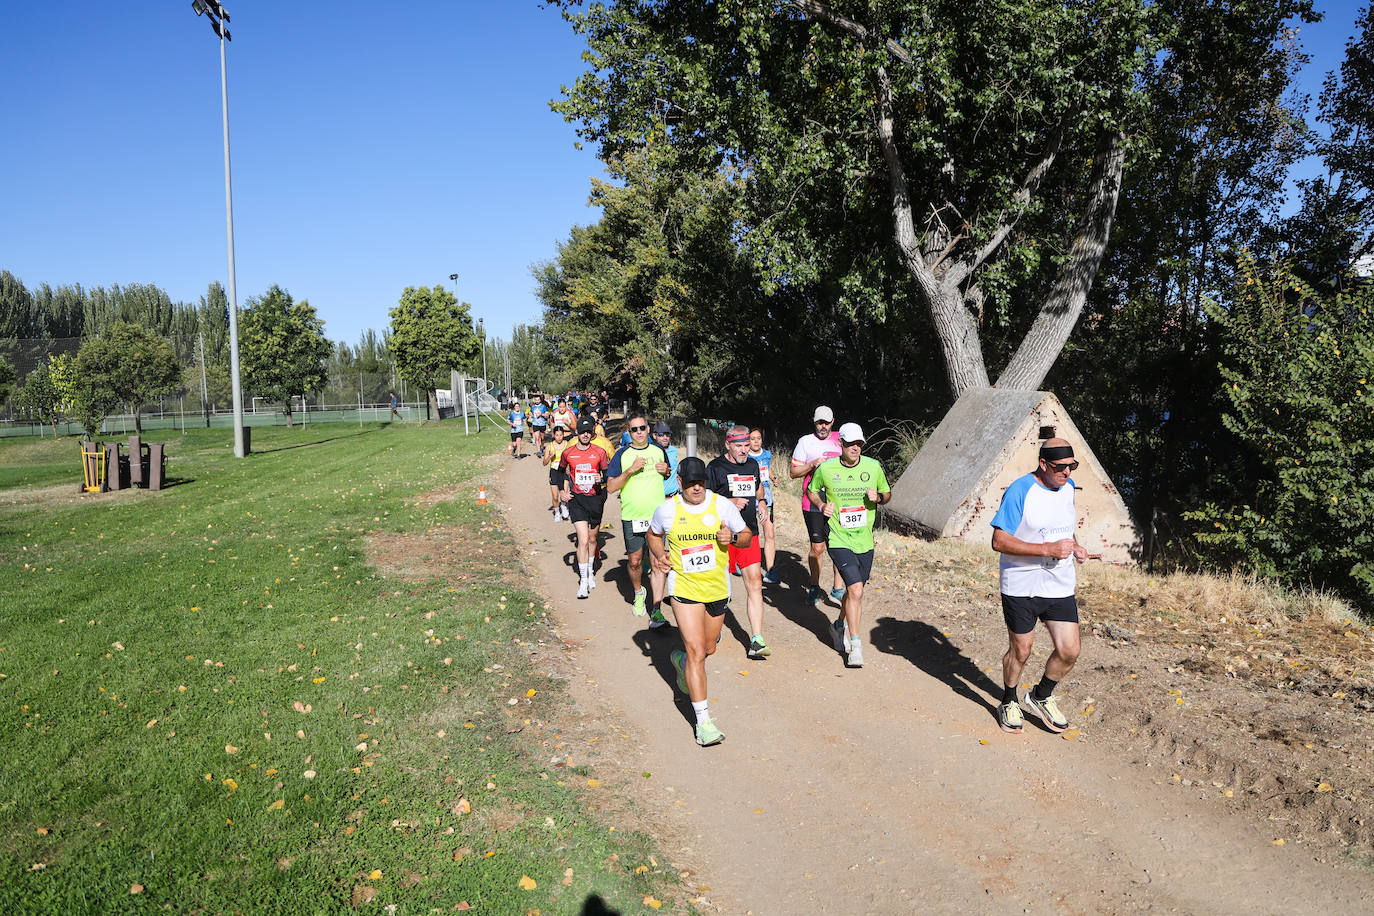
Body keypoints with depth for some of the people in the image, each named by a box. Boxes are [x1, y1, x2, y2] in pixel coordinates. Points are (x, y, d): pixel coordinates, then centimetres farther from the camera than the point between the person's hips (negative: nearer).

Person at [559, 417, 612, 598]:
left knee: (593, 538, 13)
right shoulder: (568, 453, 0)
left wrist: (601, 479, -16)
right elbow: (562, 471, 18)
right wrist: (563, 491, 8)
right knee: (583, 539, -11)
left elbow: (608, 473, 6)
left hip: (596, 498, 1)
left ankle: (590, 571, 36)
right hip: (577, 500, -1)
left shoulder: (600, 452, -2)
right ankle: (584, 581, -5)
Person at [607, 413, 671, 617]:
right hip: (632, 516, -1)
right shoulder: (622, 454, -3)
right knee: (634, 561, 6)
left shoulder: (659, 451, 7)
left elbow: (670, 476, 24)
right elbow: (610, 487, -9)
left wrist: (666, 471, -1)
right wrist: (630, 470, -21)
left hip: (657, 516, 1)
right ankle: (638, 593, 33)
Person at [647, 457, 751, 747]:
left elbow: (747, 536, 5)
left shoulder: (722, 505, -6)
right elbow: (654, 534, 15)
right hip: (684, 589, -3)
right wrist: (659, 554, -3)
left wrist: (733, 537, -16)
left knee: (708, 648, 18)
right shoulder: (666, 510, -7)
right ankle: (703, 721, -5)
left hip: (718, 588, 3)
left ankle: (681, 660, 54)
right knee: (696, 652, -12)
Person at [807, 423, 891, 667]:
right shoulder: (825, 469, -6)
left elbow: (887, 493, 13)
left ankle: (840, 626, 43)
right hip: (839, 540, -3)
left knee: (855, 591, 14)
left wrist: (878, 497, -9)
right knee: (856, 590, -17)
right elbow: (811, 490, 13)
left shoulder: (873, 467, -1)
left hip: (865, 541, 3)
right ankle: (855, 645, -6)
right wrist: (822, 505, -6)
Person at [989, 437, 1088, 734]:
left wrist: (1073, 545, 3)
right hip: (1021, 587, -5)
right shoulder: (1020, 491, -17)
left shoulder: (1067, 487, 5)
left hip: (1060, 586, 6)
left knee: (1069, 652, 2)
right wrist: (1048, 549, -25)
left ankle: (1041, 696, 29)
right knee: (1020, 652, 7)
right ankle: (1009, 702, 33)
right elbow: (999, 541, -20)